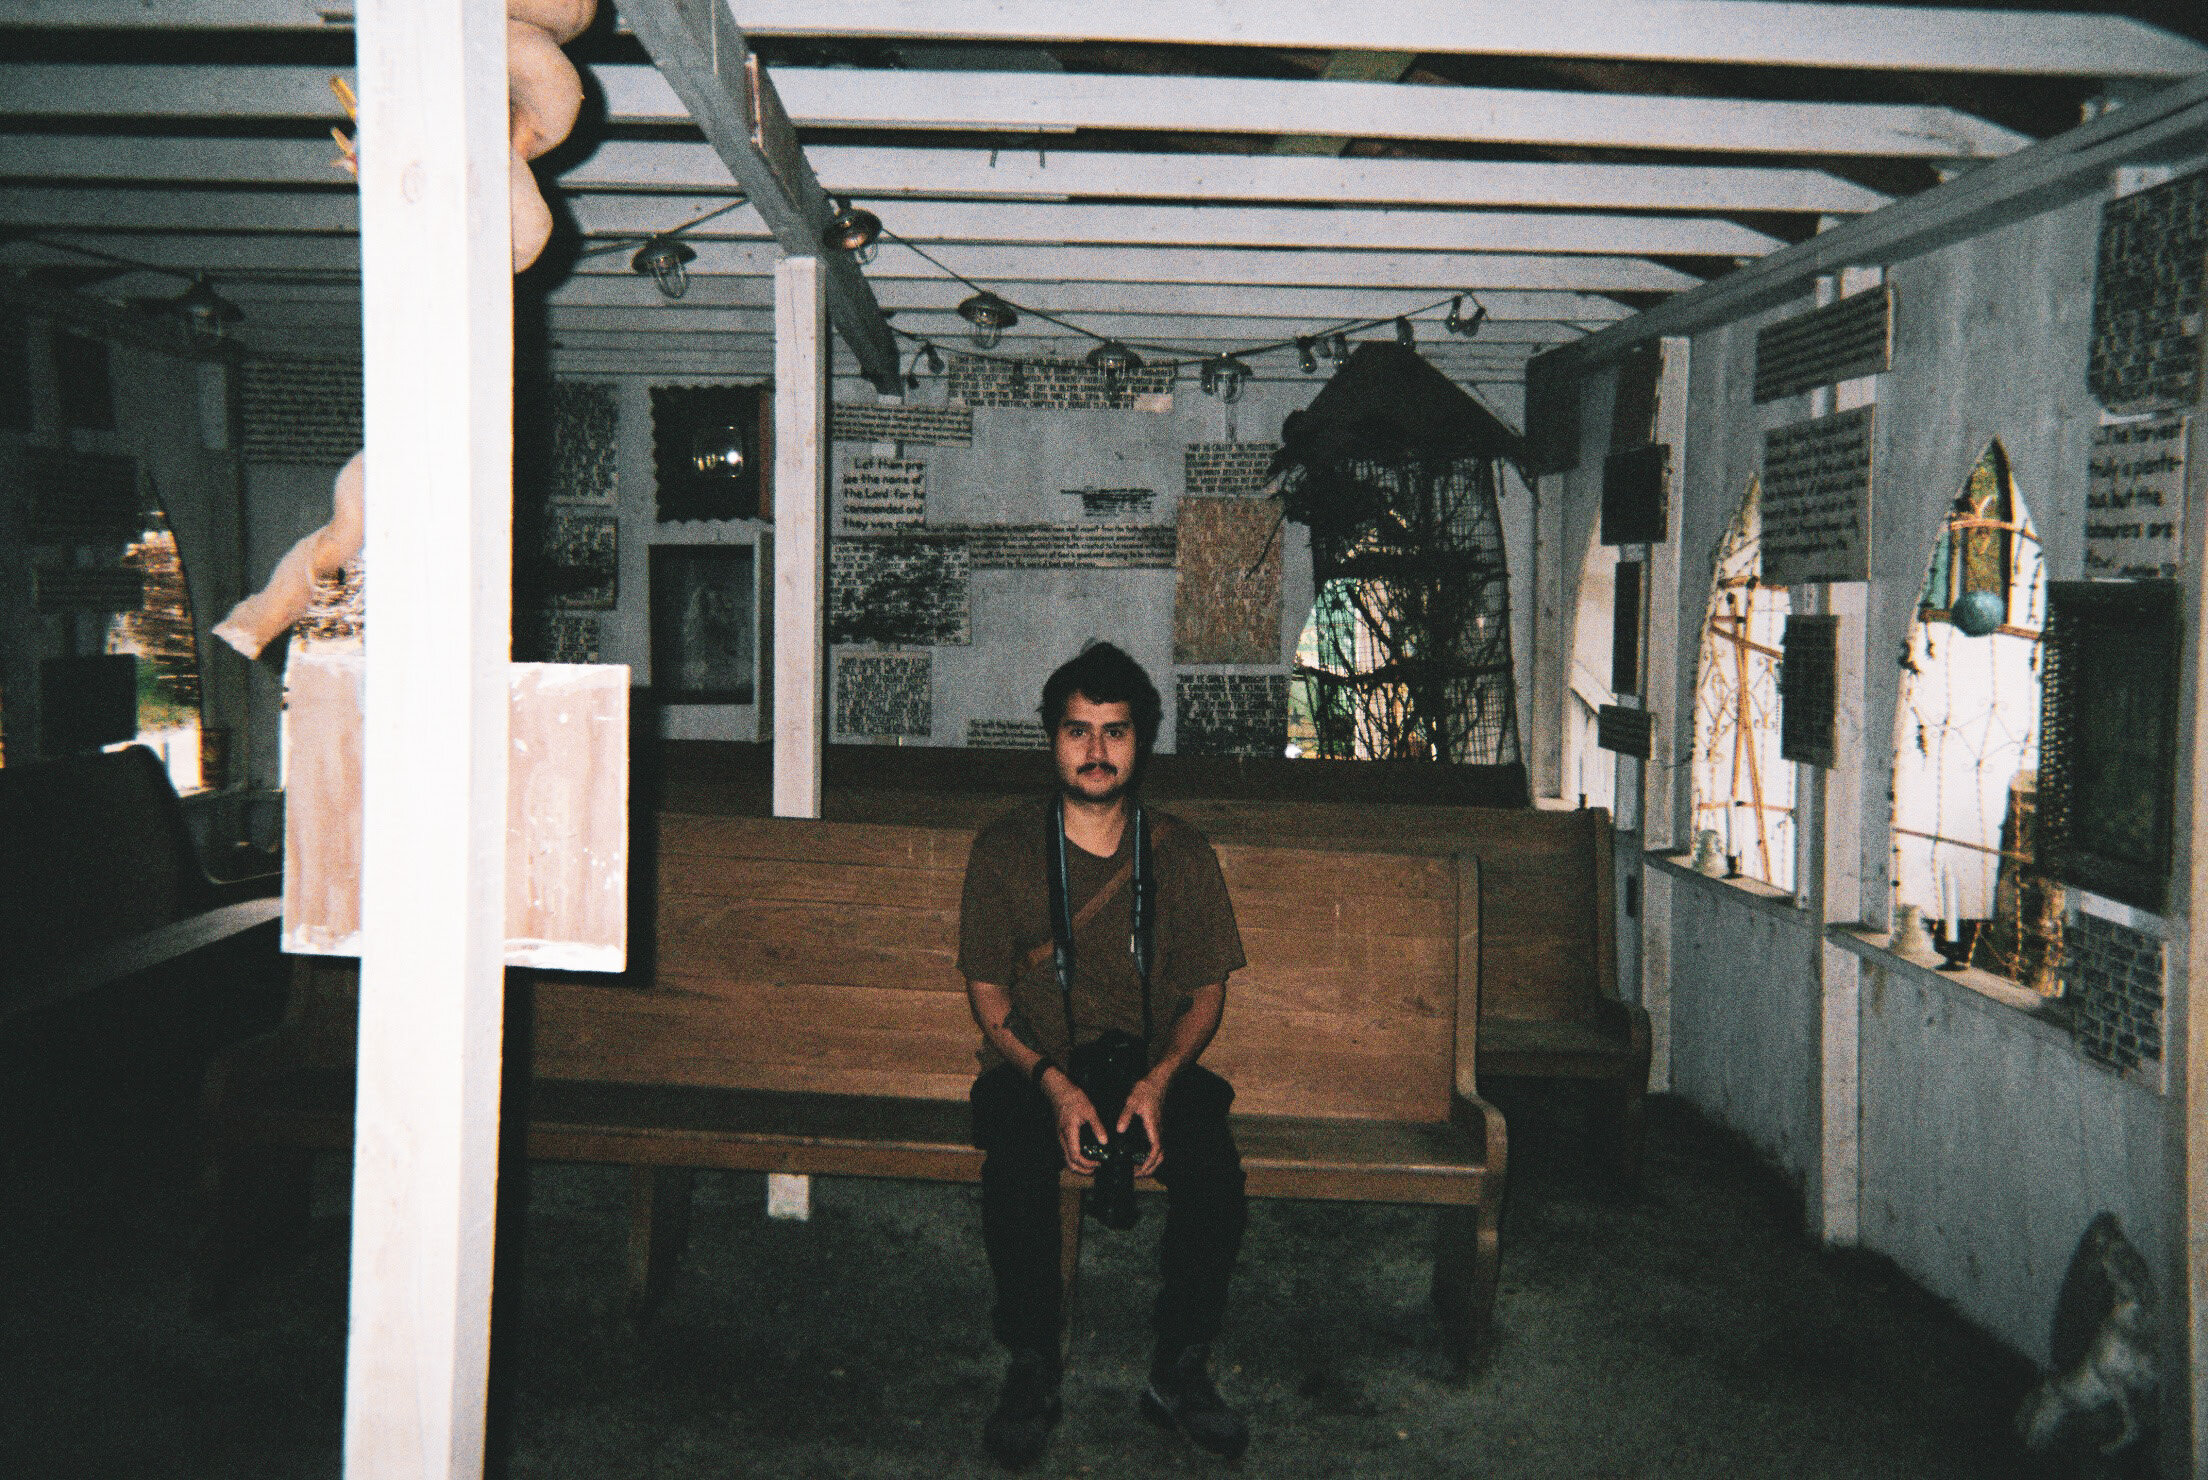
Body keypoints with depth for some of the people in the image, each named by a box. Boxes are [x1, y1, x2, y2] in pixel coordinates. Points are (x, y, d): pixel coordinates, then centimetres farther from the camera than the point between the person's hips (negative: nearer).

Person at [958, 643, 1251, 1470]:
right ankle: (1031, 1372, -13)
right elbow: (986, 990, 2)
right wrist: (1053, 1083, -16)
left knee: (1214, 1169, -29)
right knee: (1018, 1165, -34)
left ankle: (1180, 1374, -8)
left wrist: (1160, 1080, -14)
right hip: (1035, 1067, -1)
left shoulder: (1180, 854, 5)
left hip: (1153, 1066, 1)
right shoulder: (1005, 849, 2)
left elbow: (1207, 990, 6)